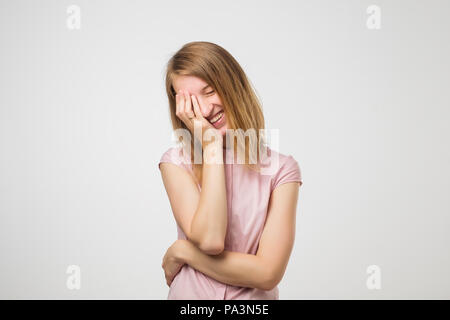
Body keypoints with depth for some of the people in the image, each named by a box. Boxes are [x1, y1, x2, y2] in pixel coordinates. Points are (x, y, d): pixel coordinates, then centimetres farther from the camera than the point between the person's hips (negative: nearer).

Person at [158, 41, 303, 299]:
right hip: (189, 293, 1)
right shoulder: (176, 162, -6)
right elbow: (209, 240, -20)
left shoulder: (282, 168, -8)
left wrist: (181, 252, -12)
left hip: (255, 297, -1)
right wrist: (211, 146, -16)